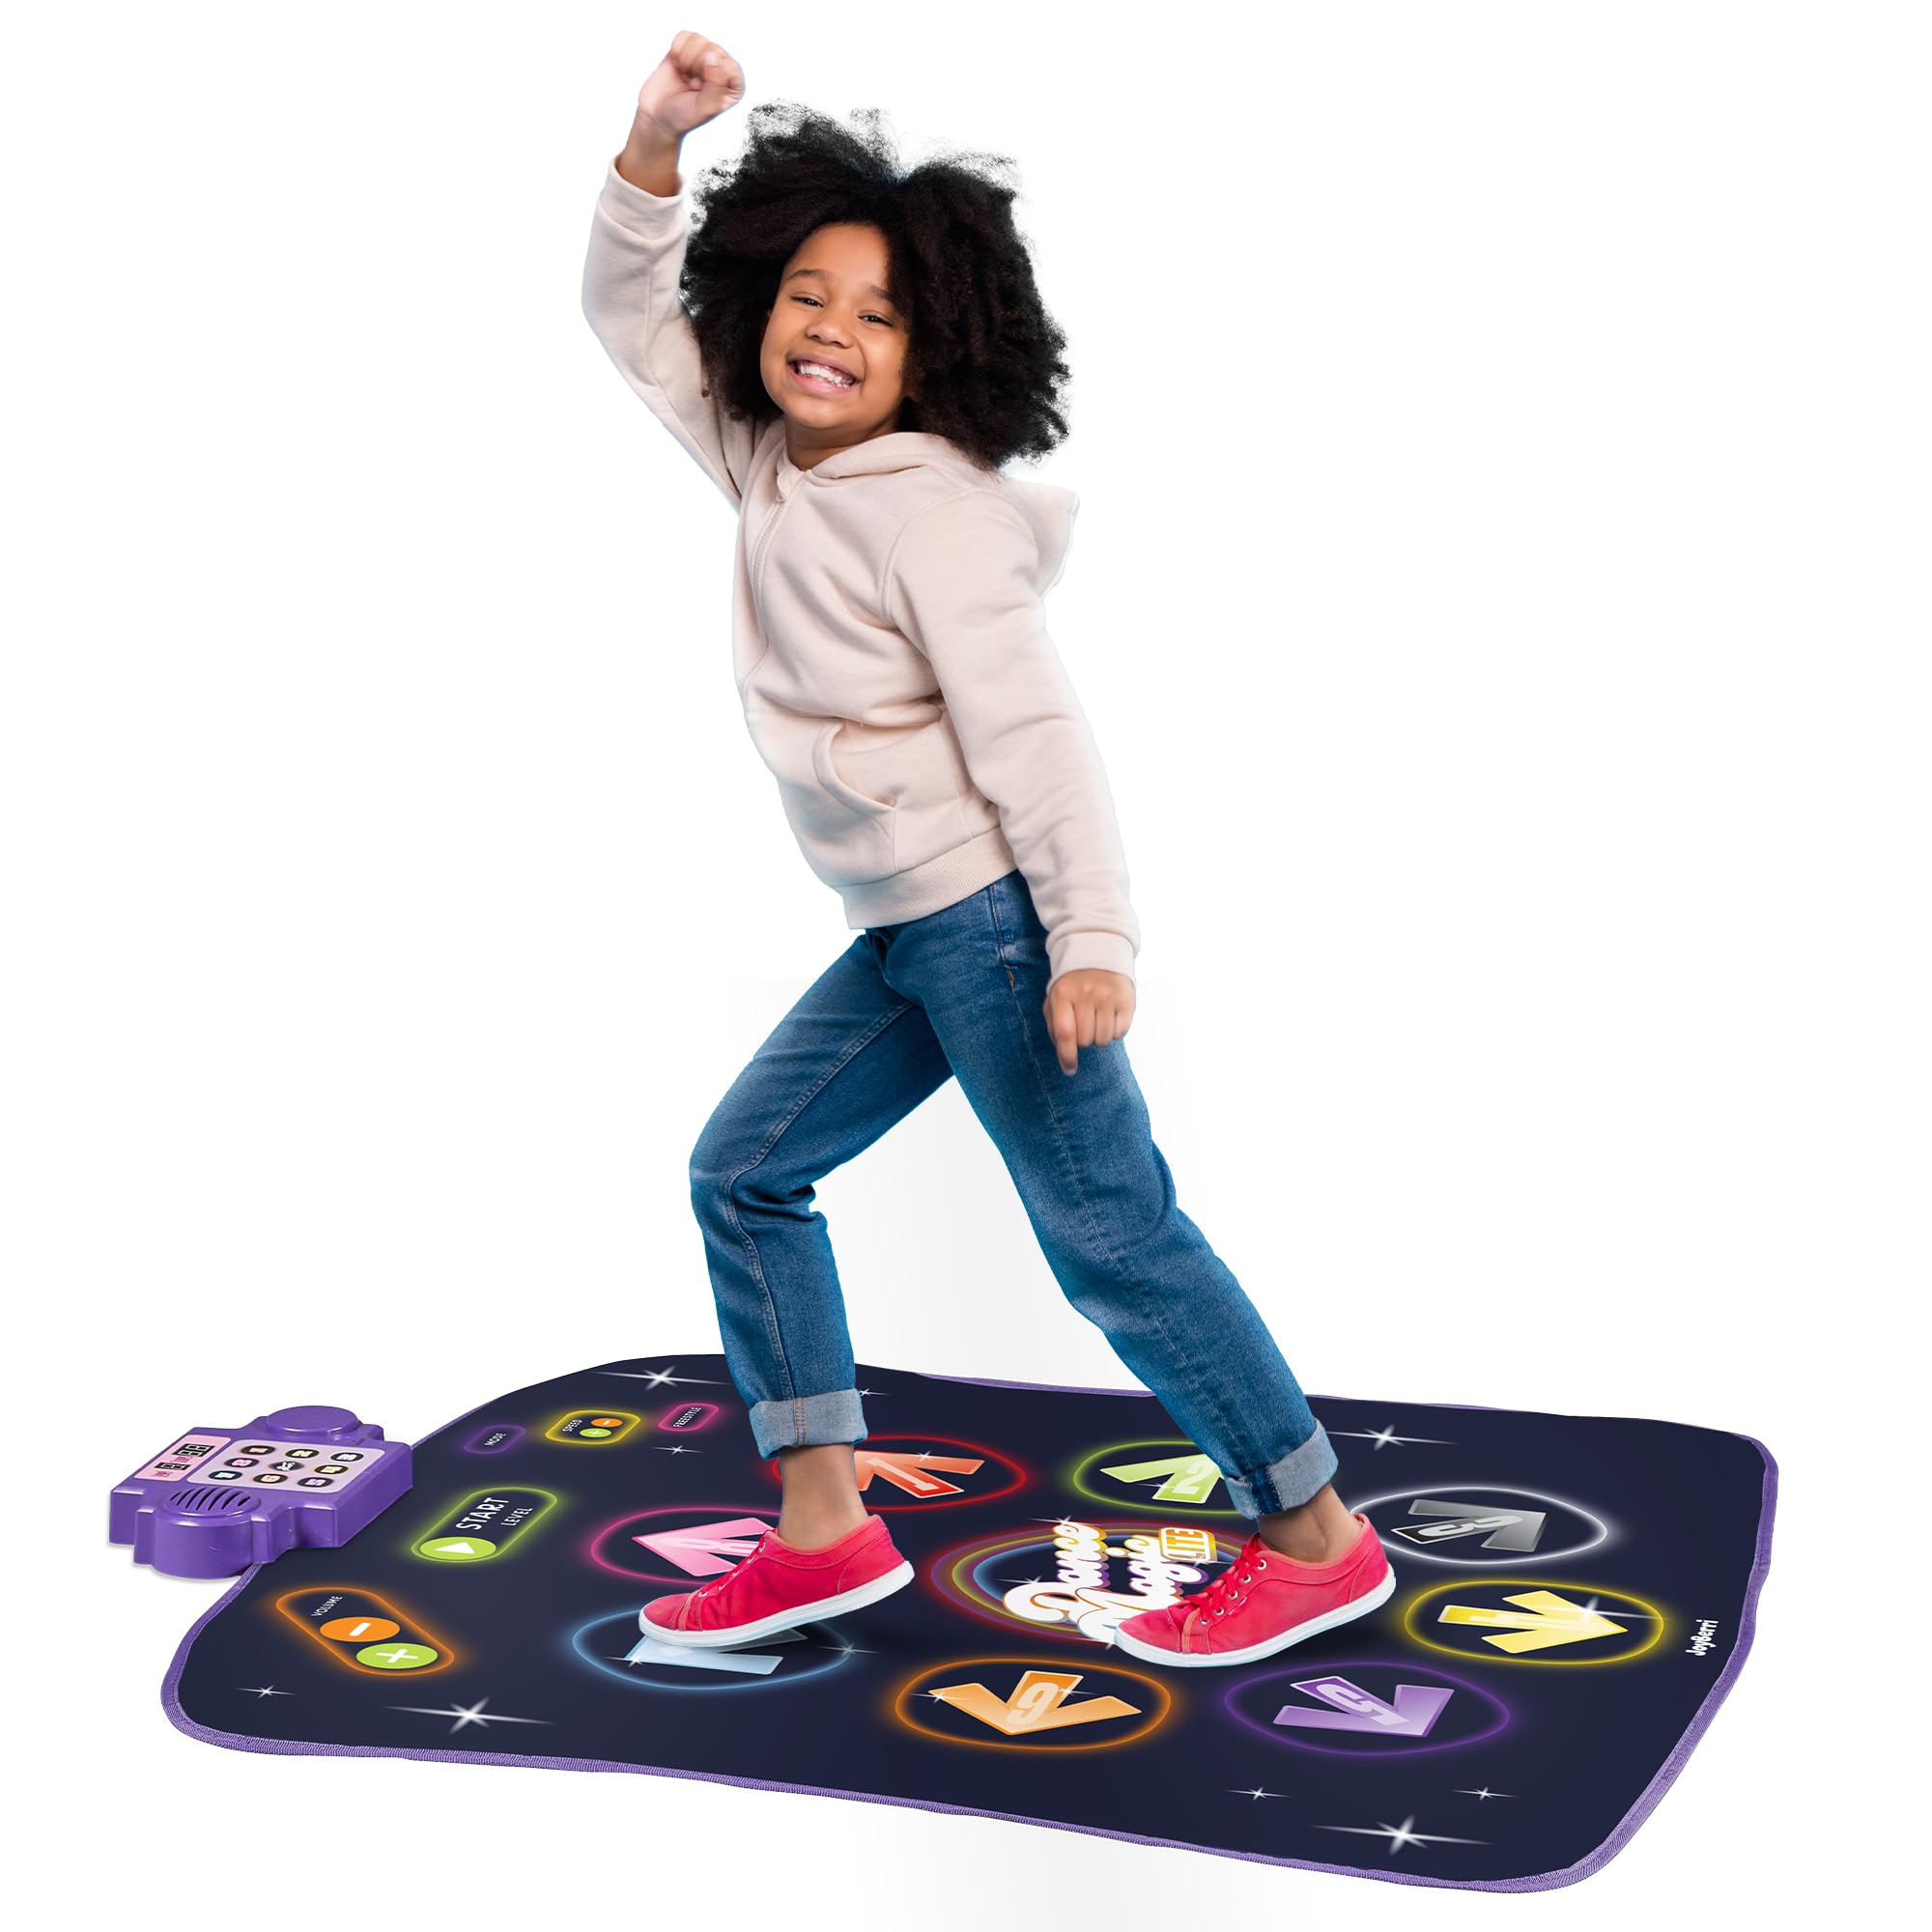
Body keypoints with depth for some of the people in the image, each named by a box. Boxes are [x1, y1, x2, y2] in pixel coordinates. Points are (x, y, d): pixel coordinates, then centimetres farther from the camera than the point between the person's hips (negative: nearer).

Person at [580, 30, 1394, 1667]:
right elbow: (635, 319, 20)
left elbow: (1029, 723, -19)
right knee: (745, 1170, 10)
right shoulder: (768, 455, 10)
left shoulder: (929, 503, -13)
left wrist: (1094, 939, -25)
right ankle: (825, 1531, 15)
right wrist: (658, 141, 6)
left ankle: (1319, 1540, 4)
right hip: (902, 934, 9)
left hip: (991, 915, -9)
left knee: (1109, 1234, -8)